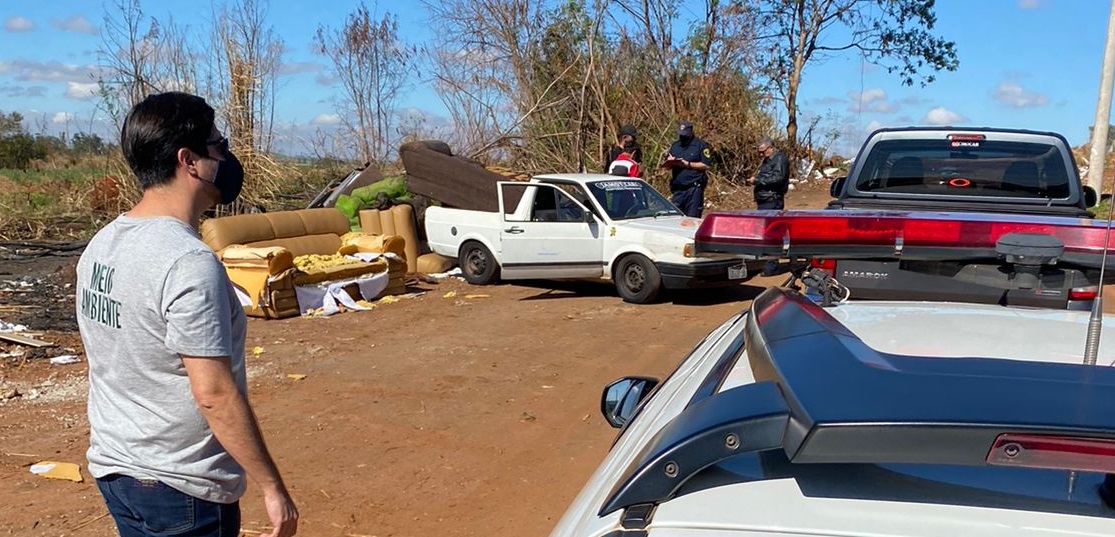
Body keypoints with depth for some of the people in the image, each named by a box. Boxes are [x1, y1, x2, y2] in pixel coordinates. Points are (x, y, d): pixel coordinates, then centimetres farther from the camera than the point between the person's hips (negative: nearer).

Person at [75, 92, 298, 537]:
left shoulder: (102, 245, 4)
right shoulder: (189, 262, -23)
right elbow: (214, 393, -24)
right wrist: (273, 487, -17)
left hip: (111, 467, 9)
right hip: (179, 488, -8)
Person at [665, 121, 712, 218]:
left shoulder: (700, 145, 1)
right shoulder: (675, 146, 19)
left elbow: (706, 165, -7)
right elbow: (668, 166, 20)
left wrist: (687, 164, -12)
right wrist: (670, 162, -4)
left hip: (694, 188, -5)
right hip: (677, 188, 5)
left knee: (692, 218, -5)